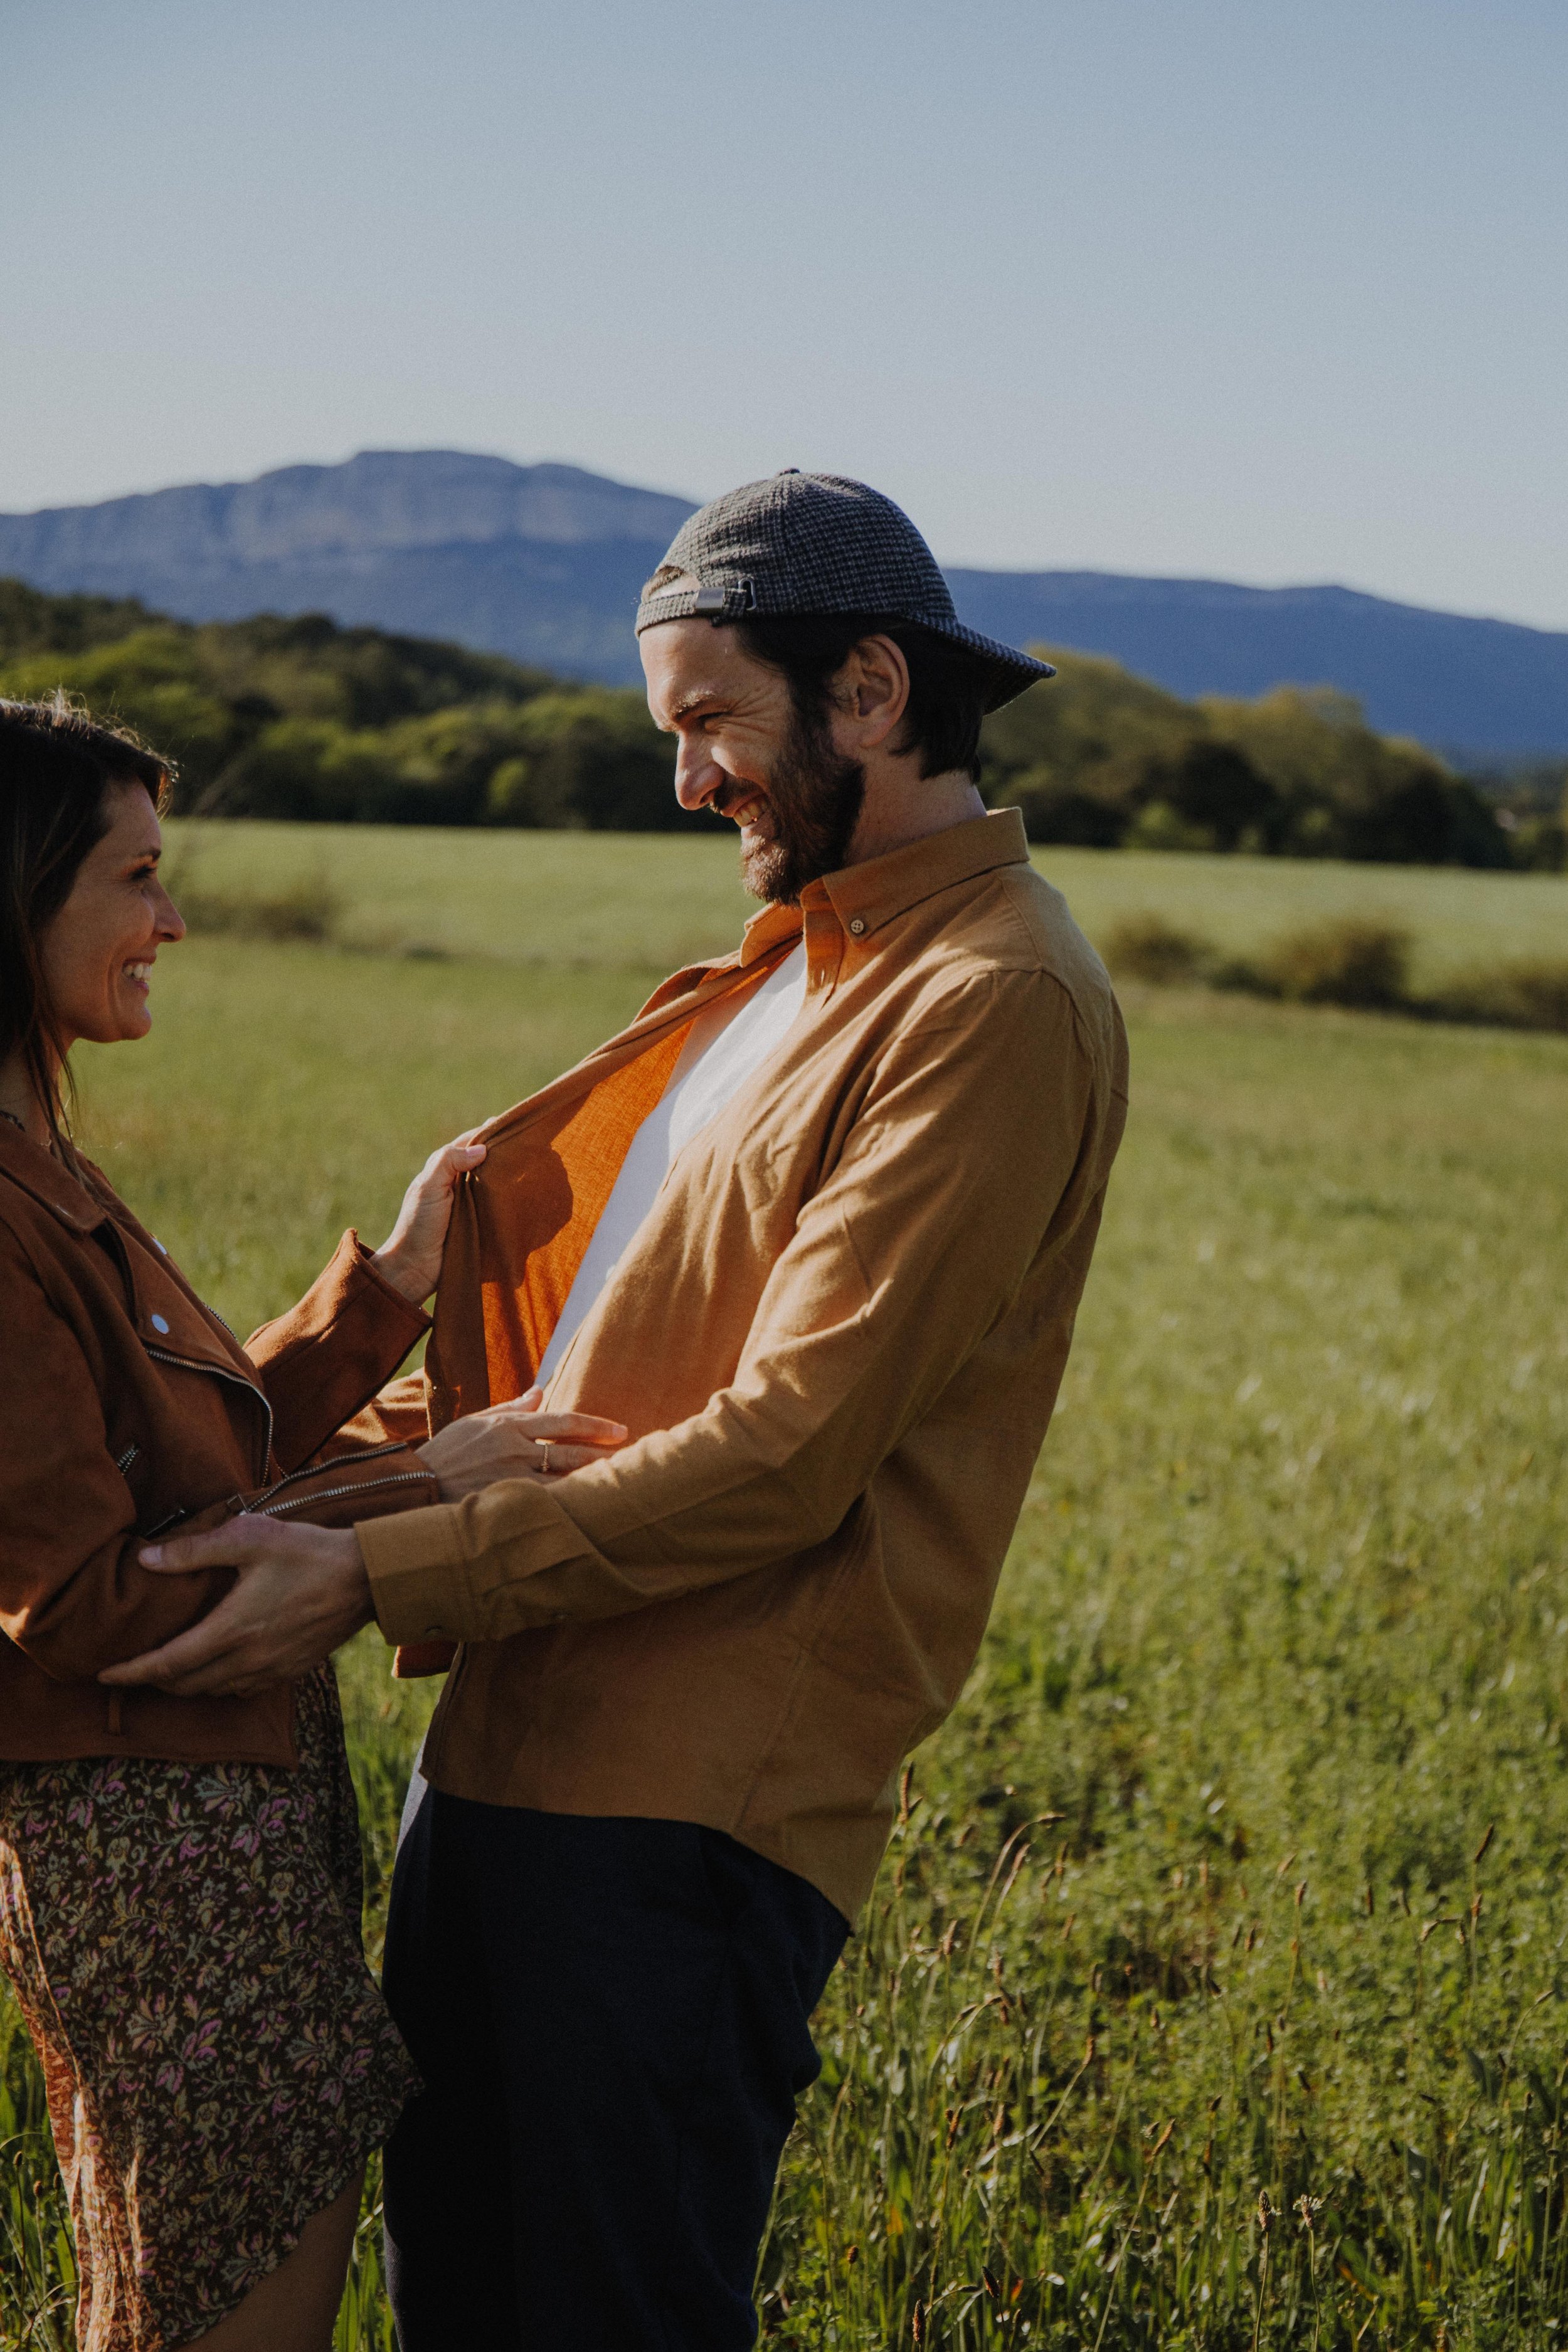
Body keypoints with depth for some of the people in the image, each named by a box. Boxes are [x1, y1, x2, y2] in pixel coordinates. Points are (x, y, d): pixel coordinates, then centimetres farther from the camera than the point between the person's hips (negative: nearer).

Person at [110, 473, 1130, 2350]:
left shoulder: (996, 1001, -14)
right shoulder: (803, 964, 17)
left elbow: (786, 1455, -20)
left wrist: (378, 1577, -19)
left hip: (690, 1800, -9)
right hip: (511, 1738, 9)